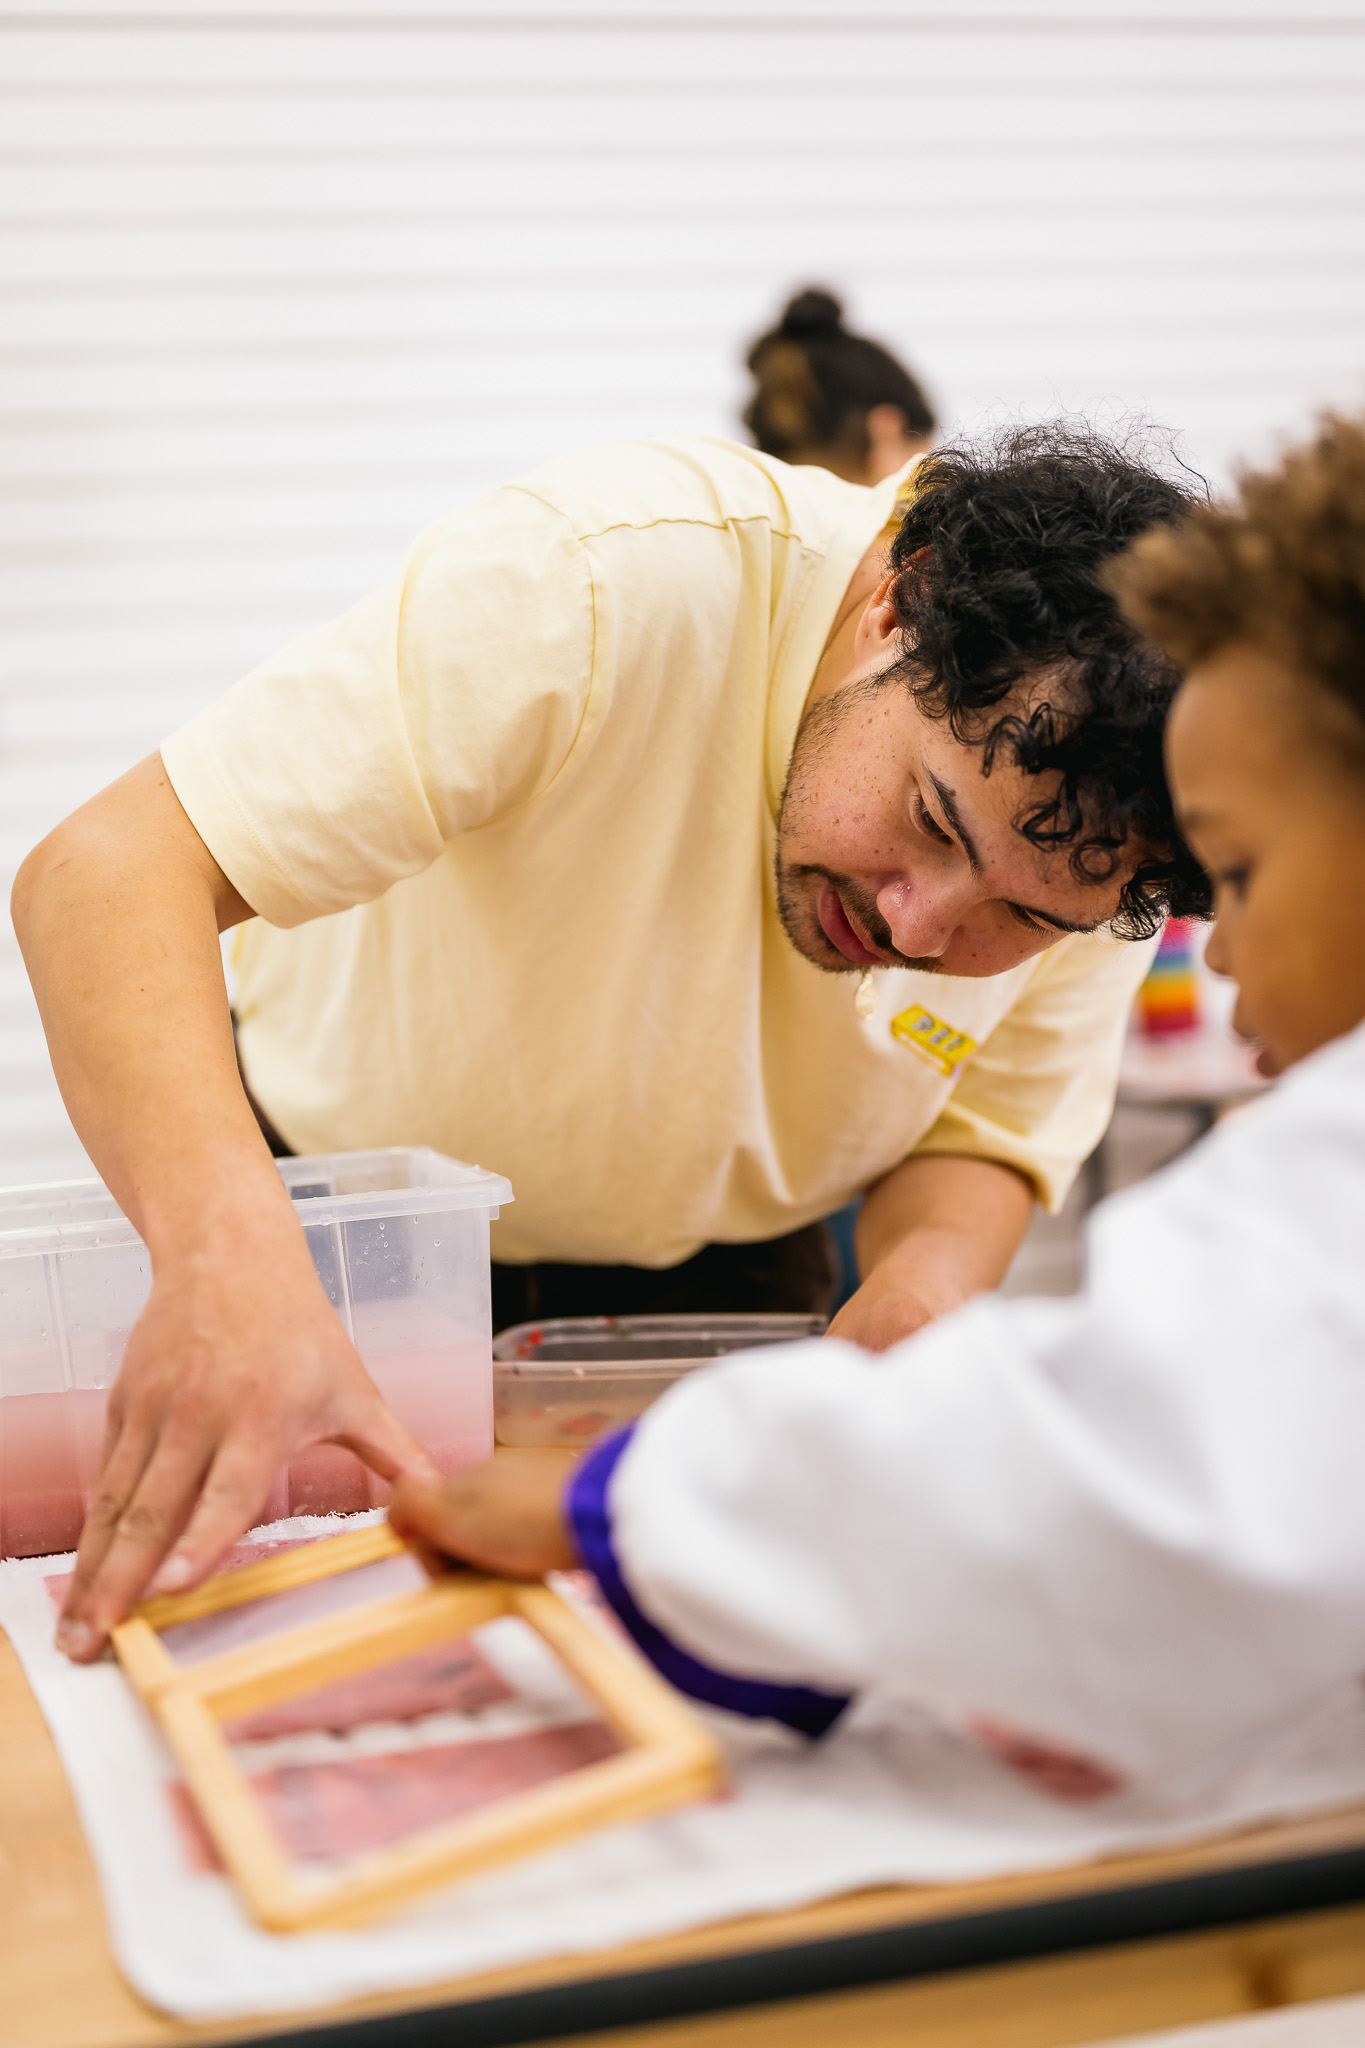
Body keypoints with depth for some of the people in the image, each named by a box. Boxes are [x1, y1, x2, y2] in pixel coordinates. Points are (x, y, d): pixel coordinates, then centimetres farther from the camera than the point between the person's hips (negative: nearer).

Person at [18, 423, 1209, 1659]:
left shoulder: (1085, 855, -22)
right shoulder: (609, 582, -38)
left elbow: (980, 1147, -7)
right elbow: (110, 871, -43)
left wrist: (925, 1284, -32)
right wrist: (229, 1249, -61)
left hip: (722, 1275, 3)